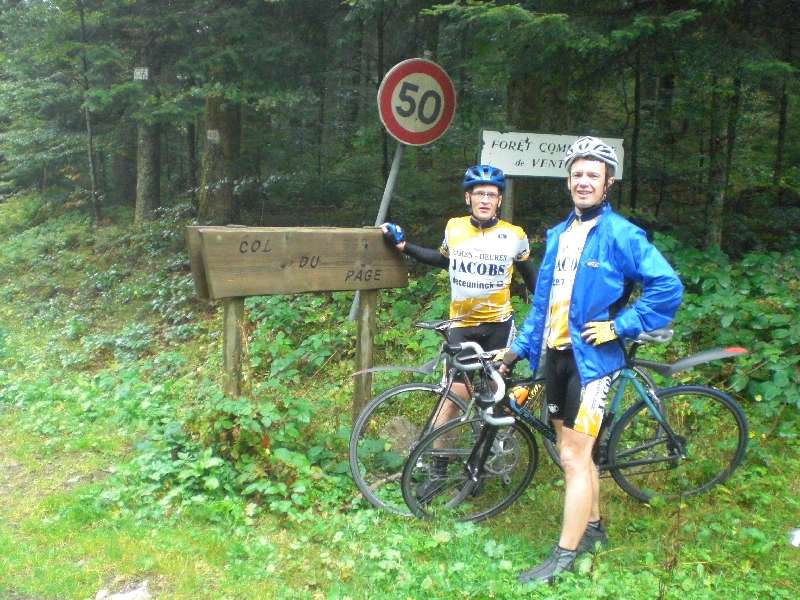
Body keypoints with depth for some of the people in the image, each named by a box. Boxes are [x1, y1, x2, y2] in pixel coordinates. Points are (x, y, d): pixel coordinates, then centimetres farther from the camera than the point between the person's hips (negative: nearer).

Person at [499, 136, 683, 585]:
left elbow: (668, 286, -16)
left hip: (591, 359, -7)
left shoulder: (620, 235, -10)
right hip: (556, 356, 7)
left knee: (574, 457, -4)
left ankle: (565, 556, 7)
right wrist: (520, 348, 14)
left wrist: (619, 326, -16)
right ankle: (594, 528, 35)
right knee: (577, 451, 17)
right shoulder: (559, 234, 11)